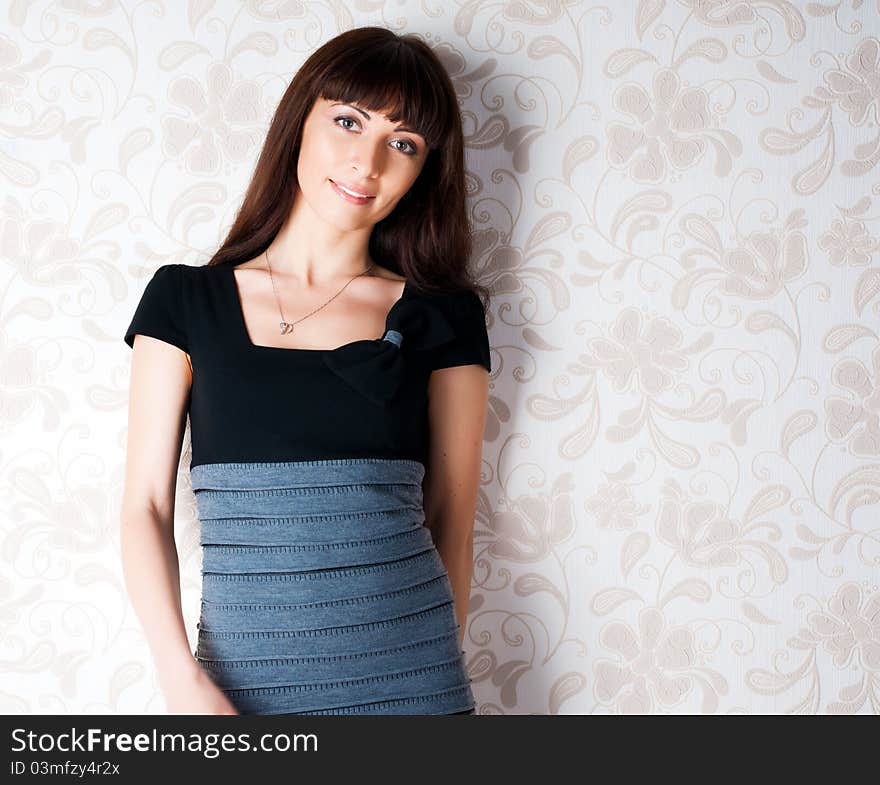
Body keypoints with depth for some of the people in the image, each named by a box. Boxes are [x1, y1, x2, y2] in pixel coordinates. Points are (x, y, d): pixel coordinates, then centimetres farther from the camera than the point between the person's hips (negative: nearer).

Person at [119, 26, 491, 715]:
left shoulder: (442, 317, 4)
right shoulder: (186, 298, 3)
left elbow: (451, 520, 4)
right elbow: (146, 506, 1)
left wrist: (439, 683, 3)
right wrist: (185, 681, -9)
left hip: (408, 676, 0)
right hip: (244, 678, 0)